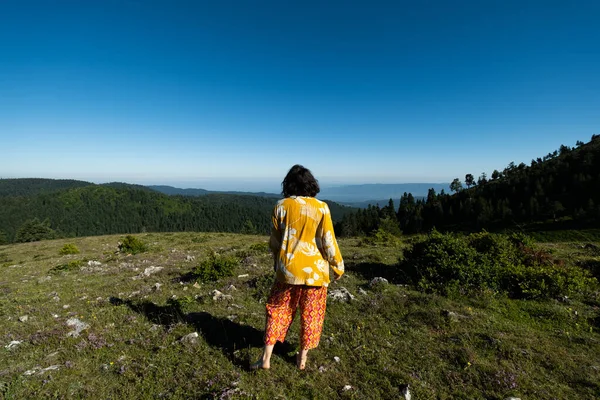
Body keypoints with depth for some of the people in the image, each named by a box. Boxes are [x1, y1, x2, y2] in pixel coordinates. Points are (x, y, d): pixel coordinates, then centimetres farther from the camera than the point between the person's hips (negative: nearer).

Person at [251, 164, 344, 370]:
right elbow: (328, 242, -8)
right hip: (315, 271, 0)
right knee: (311, 314, 16)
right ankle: (303, 358, 30)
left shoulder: (281, 206, -6)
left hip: (288, 269, 1)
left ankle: (266, 358, 20)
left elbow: (274, 241, 2)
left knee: (277, 310, 17)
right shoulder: (321, 208, -9)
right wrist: (338, 266, 6)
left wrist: (277, 262, 19)